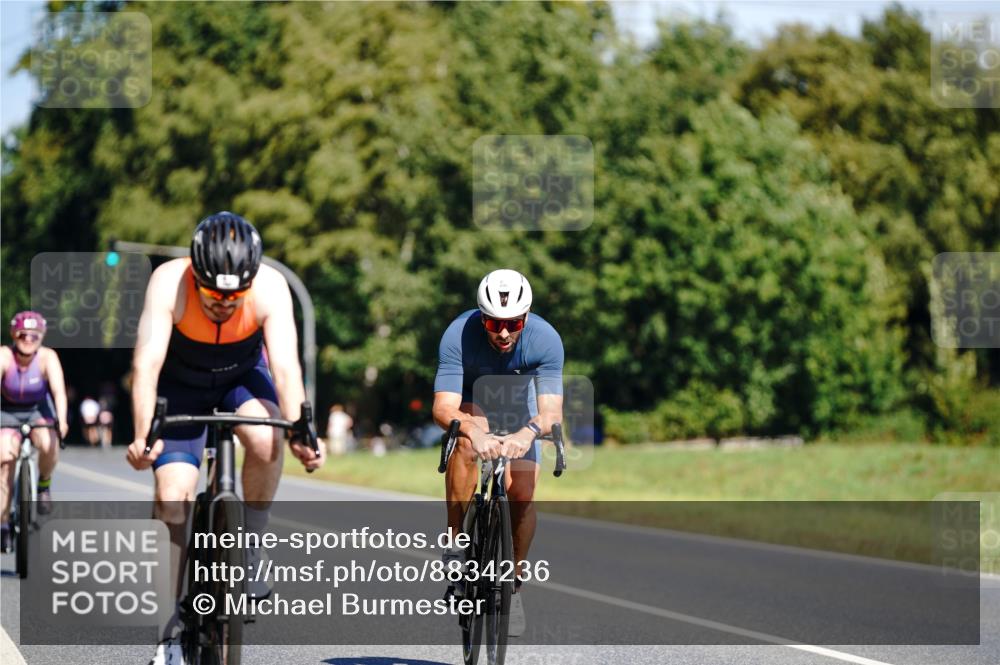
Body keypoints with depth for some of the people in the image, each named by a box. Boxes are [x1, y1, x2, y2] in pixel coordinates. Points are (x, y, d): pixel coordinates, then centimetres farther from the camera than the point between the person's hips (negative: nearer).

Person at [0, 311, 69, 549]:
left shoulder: (47, 357, -24)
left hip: (38, 410, 0)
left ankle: (44, 484, 0)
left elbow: (59, 390, -35)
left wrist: (62, 421, -52)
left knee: (49, 445, -30)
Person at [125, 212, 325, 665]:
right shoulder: (169, 283, -33)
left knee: (264, 439, -32)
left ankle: (250, 548, -10)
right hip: (182, 385, 0)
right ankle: (181, 618, 3)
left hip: (243, 376, 0)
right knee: (172, 496, -11)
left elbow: (285, 364, -38)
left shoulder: (270, 288, -31)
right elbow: (147, 361, -40)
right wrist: (143, 435, -52)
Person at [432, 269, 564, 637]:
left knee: (523, 495, -12)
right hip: (472, 401, -1)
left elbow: (551, 412, -38)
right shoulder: (458, 336, -36)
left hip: (519, 406, 1)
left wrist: (529, 432, -61)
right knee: (465, 442, -35)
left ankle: (513, 582, 11)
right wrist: (474, 431, -64)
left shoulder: (545, 339, -33)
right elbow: (443, 407, -43)